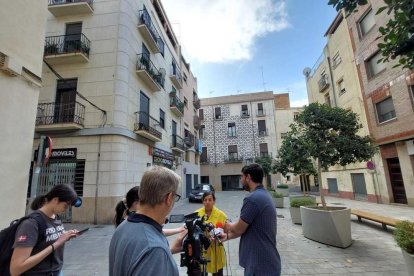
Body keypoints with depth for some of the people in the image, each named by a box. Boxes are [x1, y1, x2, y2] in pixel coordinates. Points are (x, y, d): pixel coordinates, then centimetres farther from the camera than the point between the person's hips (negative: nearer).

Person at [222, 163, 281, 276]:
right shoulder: (265, 195, 7)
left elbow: (239, 229, -16)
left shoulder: (252, 198, -25)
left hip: (259, 265, -9)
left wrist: (228, 226, 5)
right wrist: (227, 236, 13)